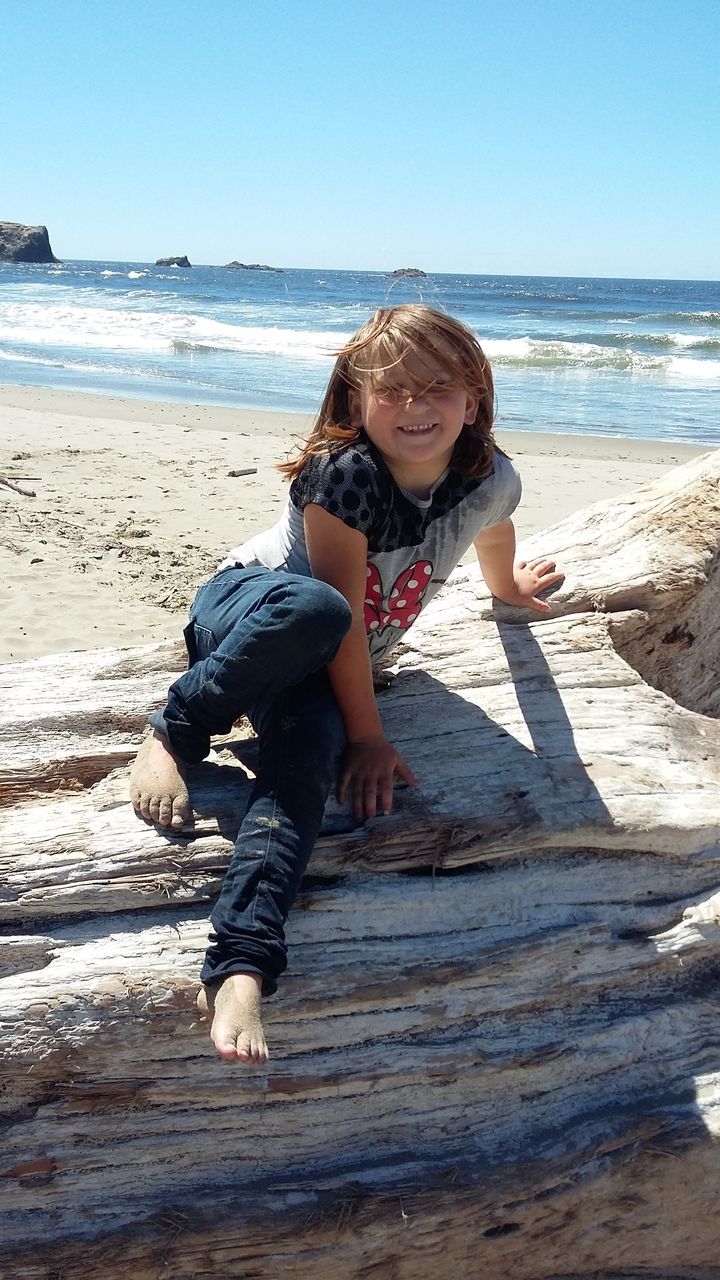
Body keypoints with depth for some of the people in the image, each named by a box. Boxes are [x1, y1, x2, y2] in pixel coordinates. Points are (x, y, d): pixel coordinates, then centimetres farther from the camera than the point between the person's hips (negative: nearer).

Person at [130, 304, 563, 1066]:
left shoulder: (492, 481, -10)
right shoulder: (344, 472, -26)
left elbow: (492, 532, 17)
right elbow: (343, 613, -26)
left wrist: (509, 588, 39)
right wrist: (369, 736, -24)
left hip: (336, 664, 4)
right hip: (244, 608, -3)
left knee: (311, 753, -32)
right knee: (313, 609, -42)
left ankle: (241, 966, -42)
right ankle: (173, 734, -21)